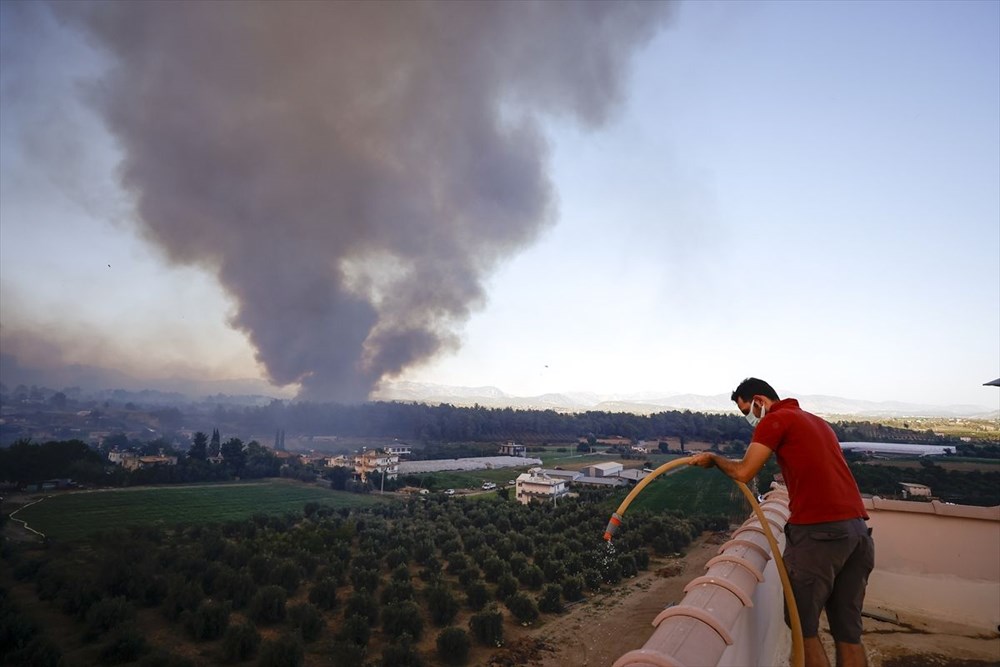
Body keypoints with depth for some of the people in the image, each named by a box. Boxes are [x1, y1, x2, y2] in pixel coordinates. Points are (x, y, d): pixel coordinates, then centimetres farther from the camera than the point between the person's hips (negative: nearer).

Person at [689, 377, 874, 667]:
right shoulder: (818, 422, 23)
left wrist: (713, 458, 8)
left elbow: (743, 472, -8)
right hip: (857, 528, 8)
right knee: (848, 632, 14)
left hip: (818, 531, -8)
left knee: (804, 627, 7)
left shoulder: (775, 419, -2)